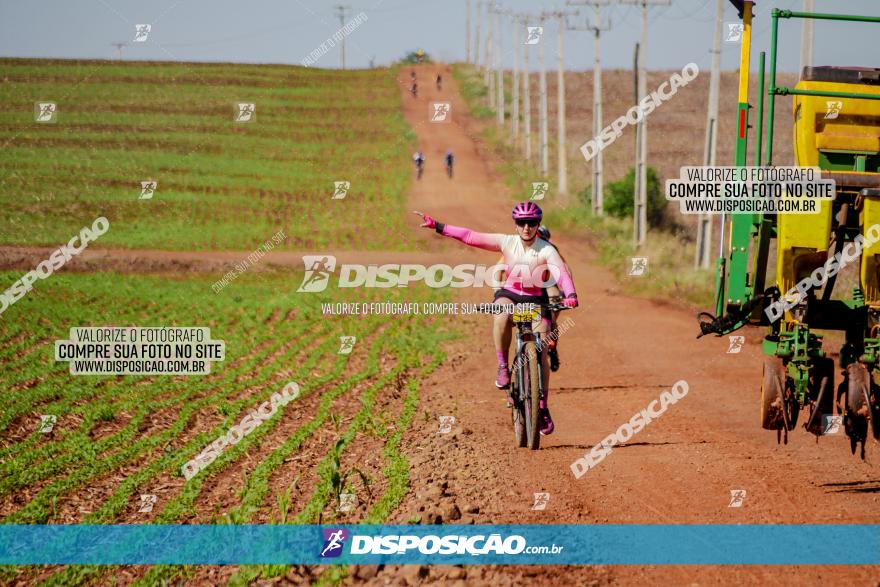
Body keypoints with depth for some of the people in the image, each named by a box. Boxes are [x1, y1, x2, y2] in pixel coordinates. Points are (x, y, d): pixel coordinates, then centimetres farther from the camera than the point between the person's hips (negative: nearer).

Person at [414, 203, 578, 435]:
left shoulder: (546, 250, -16)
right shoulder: (507, 242, -9)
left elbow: (562, 273, -31)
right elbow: (470, 236, -10)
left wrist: (570, 294, -52)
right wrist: (436, 226, -15)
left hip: (536, 301, -1)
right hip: (509, 294, 1)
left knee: (541, 355, -9)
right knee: (502, 315, -37)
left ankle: (543, 407, 6)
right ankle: (503, 367, -22)